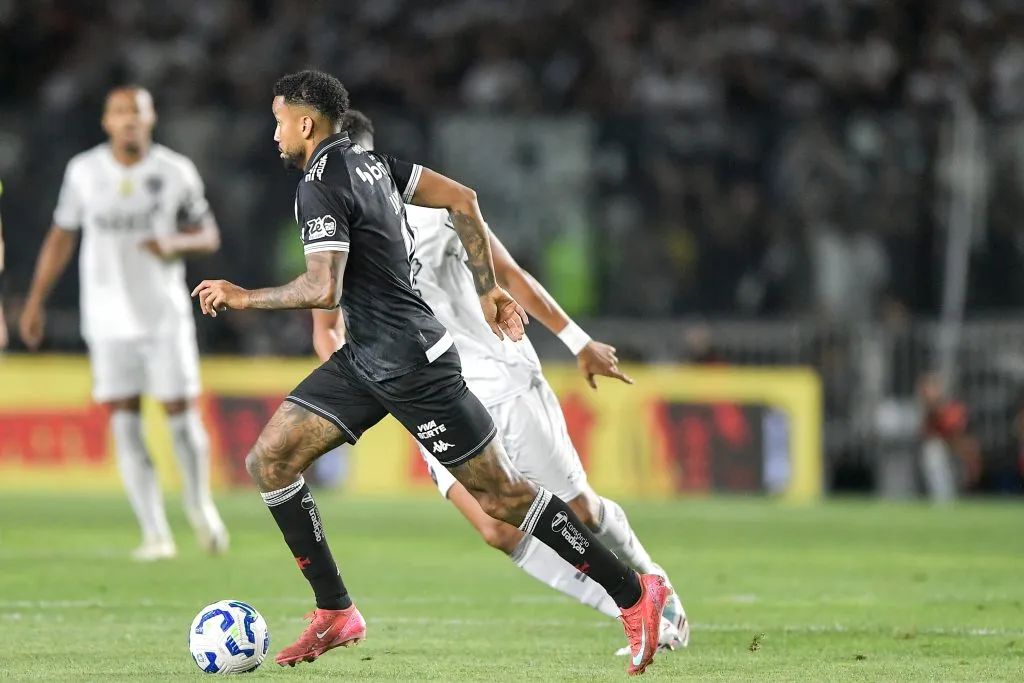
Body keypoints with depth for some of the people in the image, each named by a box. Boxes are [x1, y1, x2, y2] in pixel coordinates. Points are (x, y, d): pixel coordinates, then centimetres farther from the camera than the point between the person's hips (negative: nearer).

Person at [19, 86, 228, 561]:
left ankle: (199, 505, 26)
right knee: (124, 423, -7)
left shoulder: (176, 172, -1)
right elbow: (61, 237, 11)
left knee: (181, 413, -1)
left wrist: (175, 244, -16)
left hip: (165, 315, -1)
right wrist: (35, 300, 10)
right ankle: (155, 534, -5)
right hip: (109, 320, 1)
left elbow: (209, 235, 5)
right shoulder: (84, 172, 2)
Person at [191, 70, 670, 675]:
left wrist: (242, 297, -15)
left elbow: (322, 289, -28)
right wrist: (489, 289, 15)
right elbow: (461, 199, 12)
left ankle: (635, 594, 5)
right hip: (366, 359, 10)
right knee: (269, 460, 4)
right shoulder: (368, 161, 9)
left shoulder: (320, 187, -18)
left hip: (410, 365, -10)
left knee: (501, 493, -3)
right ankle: (336, 613, 8)